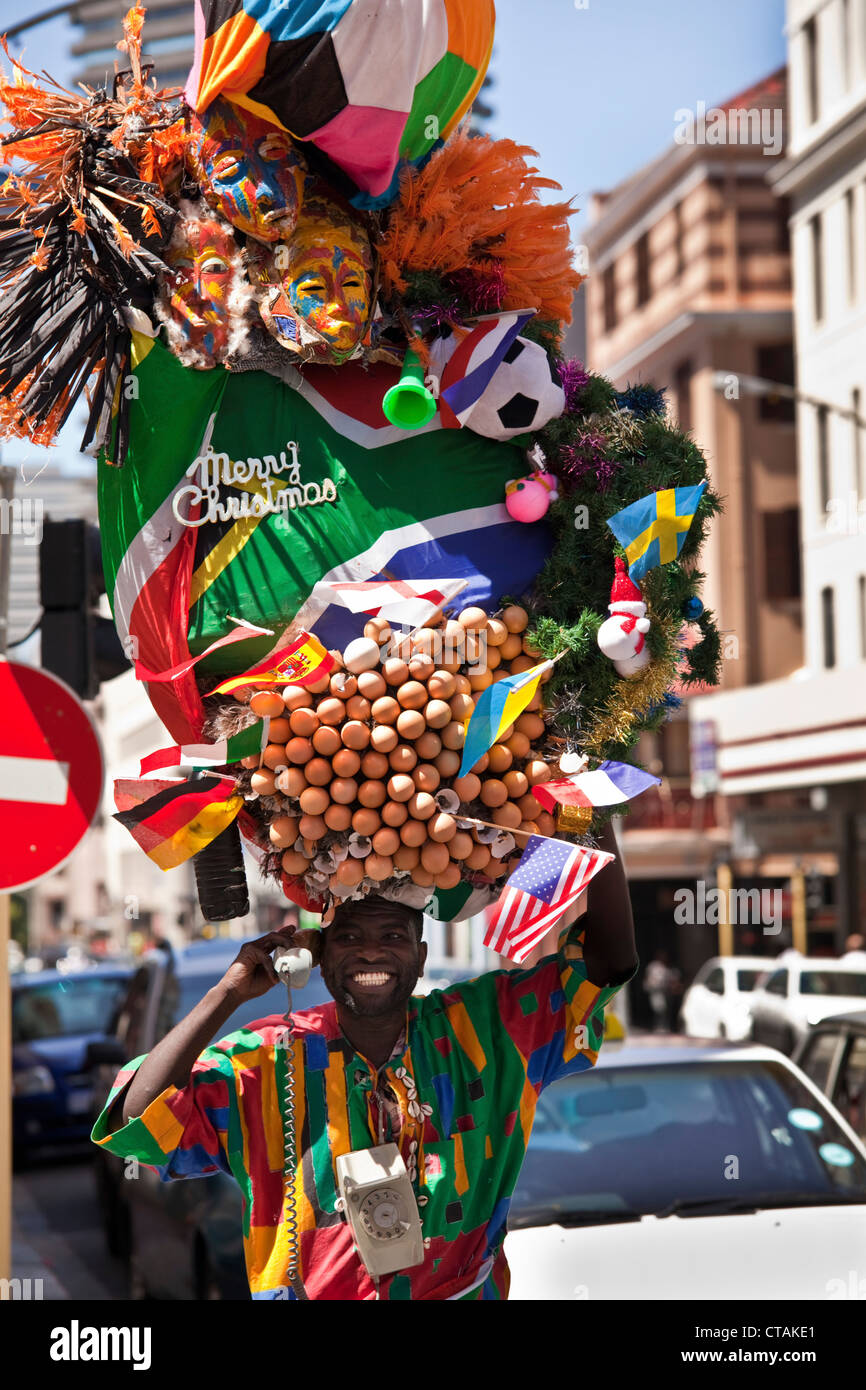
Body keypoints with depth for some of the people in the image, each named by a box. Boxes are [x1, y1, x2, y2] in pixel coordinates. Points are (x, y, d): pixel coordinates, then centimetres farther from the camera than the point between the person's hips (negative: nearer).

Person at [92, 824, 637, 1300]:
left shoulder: (480, 1031, 4)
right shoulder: (269, 1062, 0)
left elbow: (606, 960, 5)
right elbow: (140, 1120, -10)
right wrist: (227, 994, -10)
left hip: (463, 1289, 2)